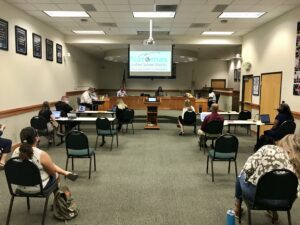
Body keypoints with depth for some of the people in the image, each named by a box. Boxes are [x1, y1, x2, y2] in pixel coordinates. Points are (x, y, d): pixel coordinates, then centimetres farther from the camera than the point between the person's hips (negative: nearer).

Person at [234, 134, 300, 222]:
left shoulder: (269, 148, -7)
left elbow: (248, 168, -13)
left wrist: (247, 178, 8)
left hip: (254, 193, -2)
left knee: (242, 175, 31)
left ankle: (238, 207, 44)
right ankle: (272, 210, 38)